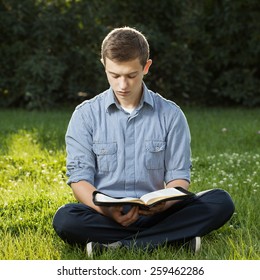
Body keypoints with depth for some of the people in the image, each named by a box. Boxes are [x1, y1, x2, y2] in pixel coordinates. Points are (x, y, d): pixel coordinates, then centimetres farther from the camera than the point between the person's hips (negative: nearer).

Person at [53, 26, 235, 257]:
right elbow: (80, 177, -3)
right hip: (105, 215, -1)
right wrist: (106, 210, -25)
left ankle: (114, 246, -26)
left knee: (221, 202, -22)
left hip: (155, 214, 2)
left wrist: (164, 202, -22)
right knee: (65, 219, -33)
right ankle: (176, 239, -28)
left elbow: (179, 175, 3)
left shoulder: (171, 115, 4)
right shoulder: (85, 115, 3)